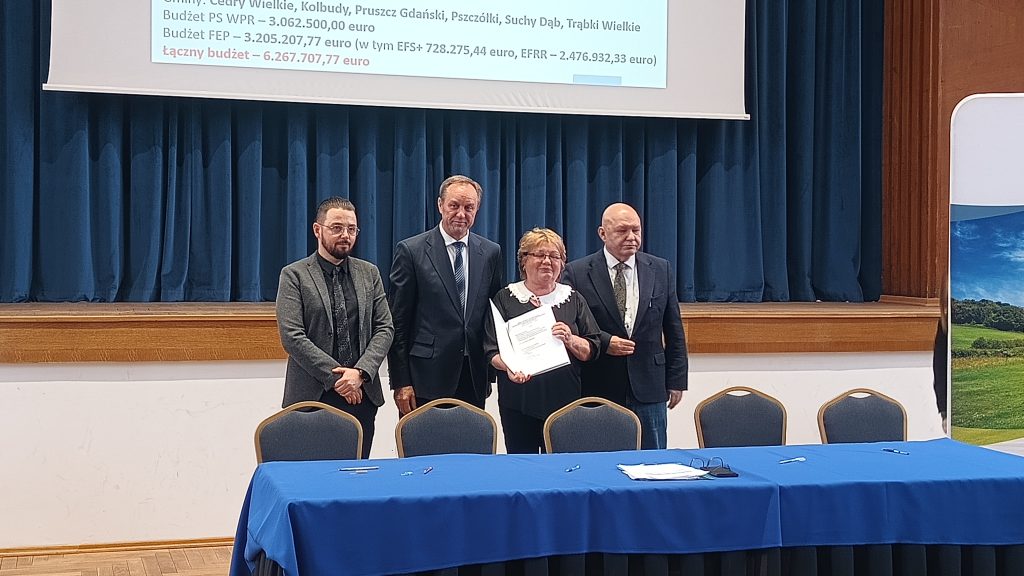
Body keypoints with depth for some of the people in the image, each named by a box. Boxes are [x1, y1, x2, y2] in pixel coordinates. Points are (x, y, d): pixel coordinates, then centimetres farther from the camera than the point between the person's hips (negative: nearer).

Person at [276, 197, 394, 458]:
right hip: (312, 397, -3)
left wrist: (360, 372, -9)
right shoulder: (294, 275, -1)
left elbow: (385, 328, 6)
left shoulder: (369, 273, 12)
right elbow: (292, 337, -10)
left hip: (362, 394, 4)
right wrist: (336, 376, -14)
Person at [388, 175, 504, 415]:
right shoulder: (411, 251, -2)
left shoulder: (491, 253, 10)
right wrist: (400, 382, -8)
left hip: (474, 379, 3)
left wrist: (495, 369, 7)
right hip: (428, 376, -3)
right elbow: (397, 322, -3)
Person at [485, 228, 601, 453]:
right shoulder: (505, 298, 7)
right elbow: (492, 351, 1)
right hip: (518, 401, -1)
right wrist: (509, 366, -19)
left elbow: (591, 351, 6)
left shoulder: (573, 299, 10)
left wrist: (570, 340, -14)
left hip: (564, 400, 1)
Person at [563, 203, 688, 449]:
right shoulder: (578, 272, -2)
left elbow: (674, 332, 9)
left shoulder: (661, 270, 7)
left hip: (648, 389, 2)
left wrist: (676, 380, 6)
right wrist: (604, 342, -15)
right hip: (597, 389, -2)